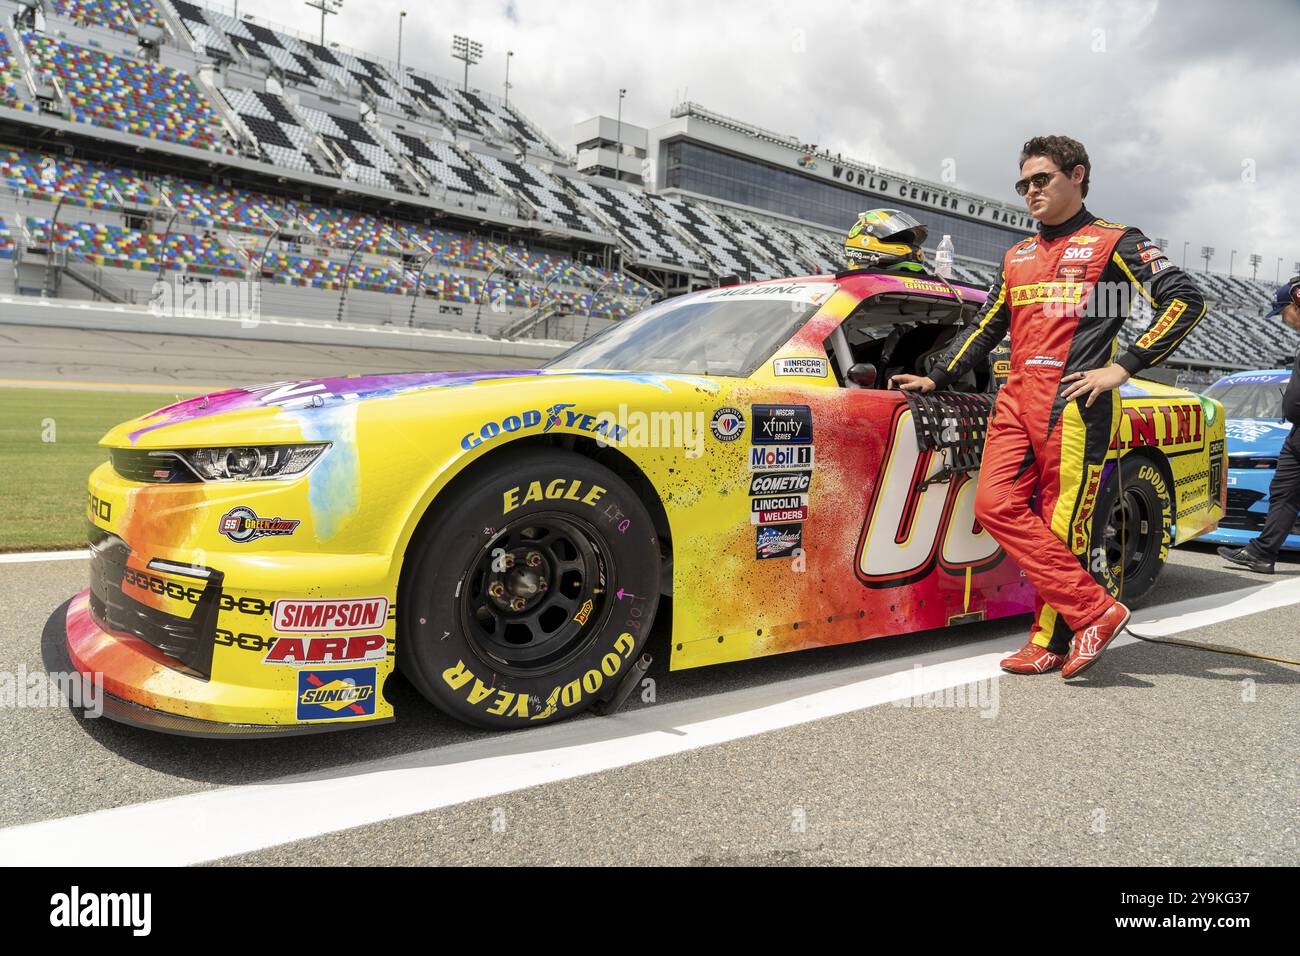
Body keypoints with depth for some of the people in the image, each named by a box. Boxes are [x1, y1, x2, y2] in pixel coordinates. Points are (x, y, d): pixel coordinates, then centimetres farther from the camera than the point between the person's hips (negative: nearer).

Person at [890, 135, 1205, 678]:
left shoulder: (1113, 242, 6)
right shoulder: (1017, 258, 25)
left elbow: (1185, 299, -1)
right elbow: (986, 327, 29)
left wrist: (1122, 367, -9)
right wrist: (936, 377, 22)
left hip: (1073, 402, -6)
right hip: (1016, 399, 6)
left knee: (1062, 522, -6)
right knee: (996, 505, -8)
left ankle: (1051, 642, 1)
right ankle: (1095, 610, -2)